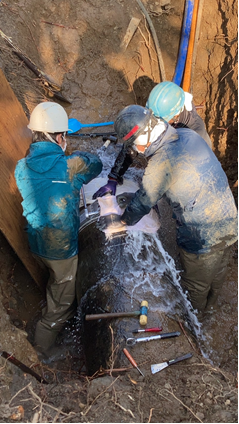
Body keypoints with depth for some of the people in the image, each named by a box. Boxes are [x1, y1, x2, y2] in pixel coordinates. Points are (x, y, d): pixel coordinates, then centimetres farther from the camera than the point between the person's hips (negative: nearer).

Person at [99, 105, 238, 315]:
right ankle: (209, 305, 59)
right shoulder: (189, 135, -5)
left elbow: (143, 202, -12)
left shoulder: (160, 165, -27)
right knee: (218, 272, 32)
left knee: (197, 283, 23)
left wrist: (122, 220, 10)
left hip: (203, 239, -7)